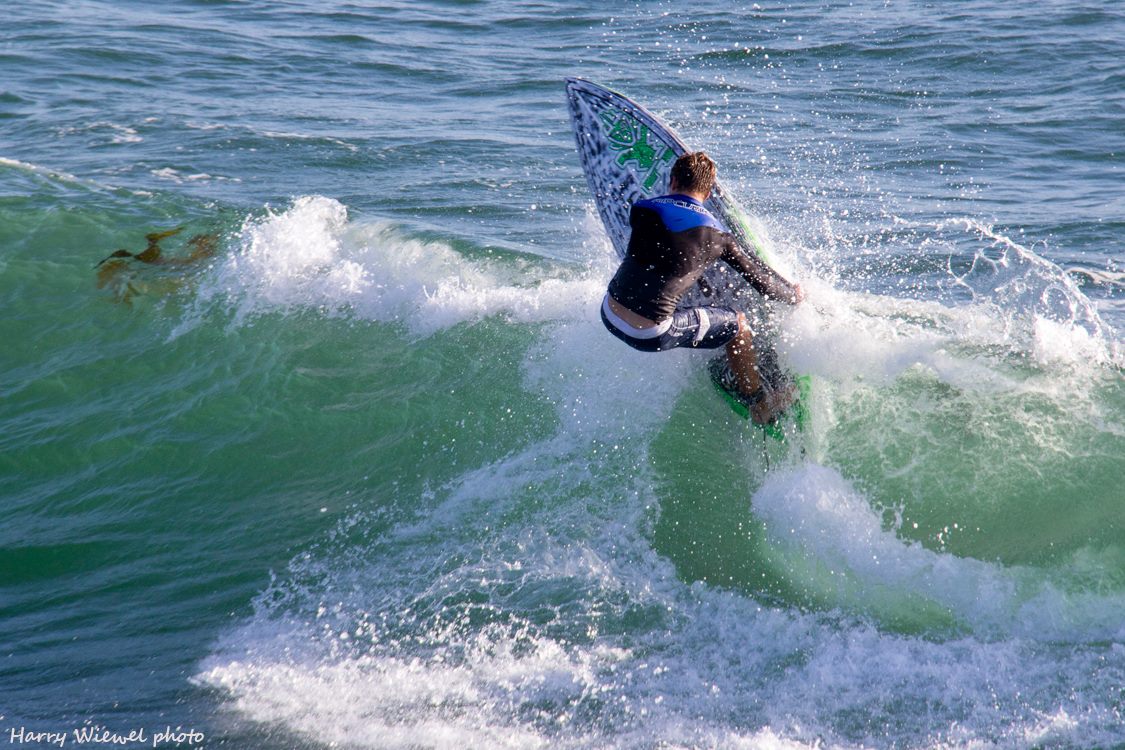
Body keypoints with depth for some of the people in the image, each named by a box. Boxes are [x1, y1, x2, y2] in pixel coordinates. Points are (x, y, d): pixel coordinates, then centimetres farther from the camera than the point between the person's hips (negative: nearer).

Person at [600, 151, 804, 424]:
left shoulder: (642, 210, 3)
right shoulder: (717, 237, 0)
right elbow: (760, 278, 11)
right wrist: (793, 295, 33)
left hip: (610, 313, 4)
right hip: (653, 335, -3)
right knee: (737, 324, 16)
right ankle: (760, 405, 31)